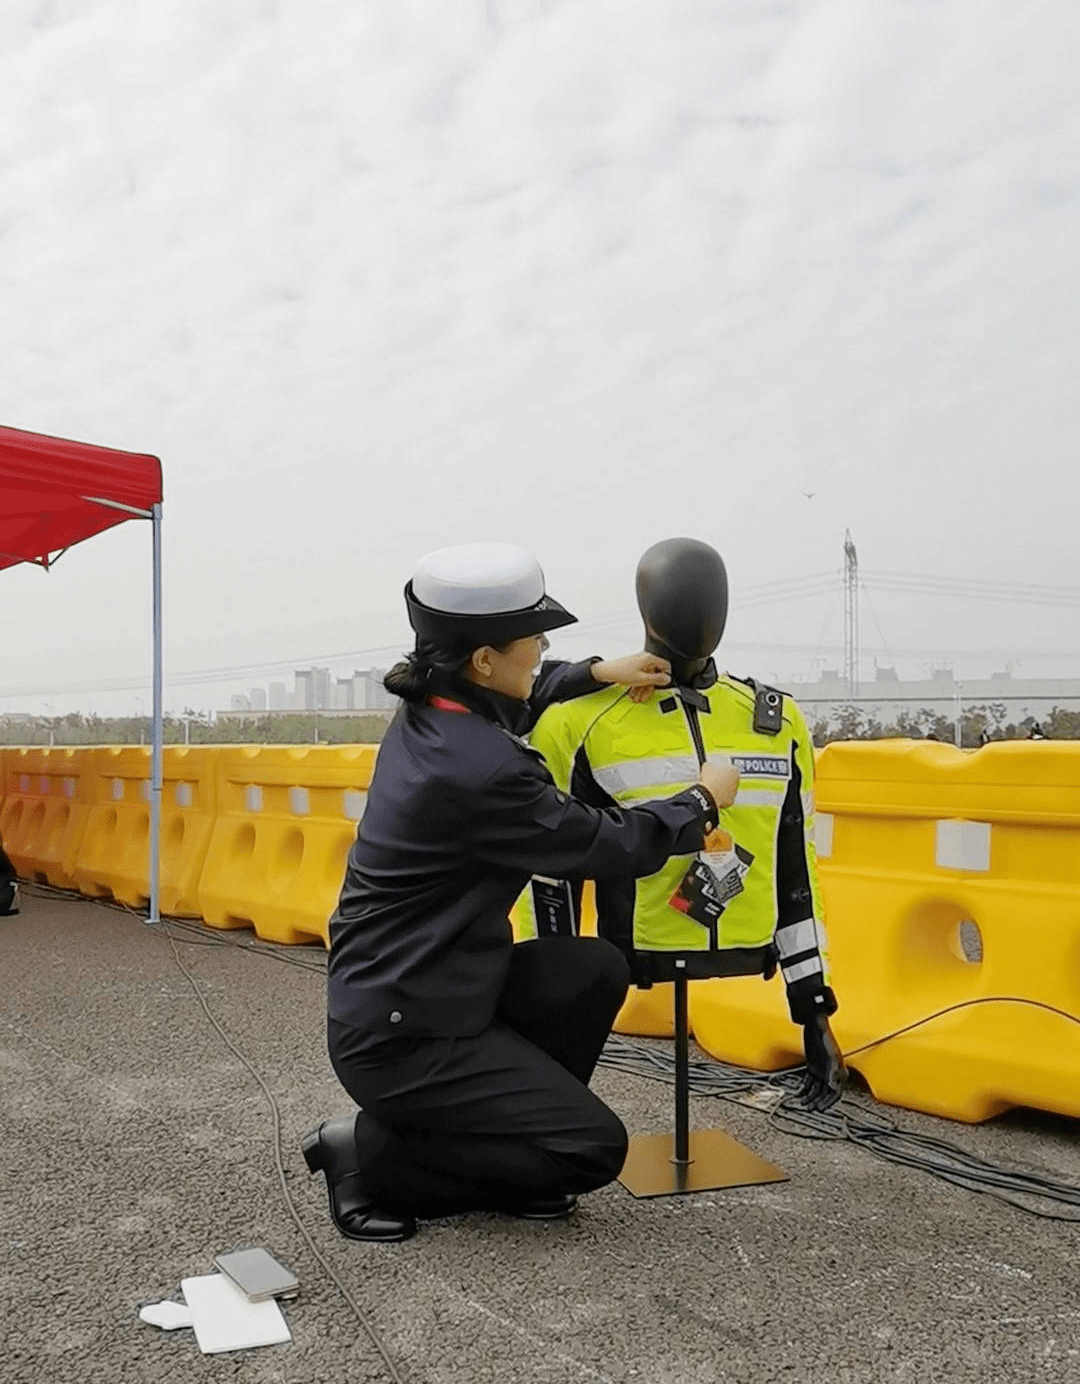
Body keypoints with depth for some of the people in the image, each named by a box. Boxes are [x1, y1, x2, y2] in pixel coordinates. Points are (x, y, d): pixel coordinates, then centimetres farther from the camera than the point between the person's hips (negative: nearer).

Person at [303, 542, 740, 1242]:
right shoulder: (479, 769, -27)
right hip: (401, 1034, -9)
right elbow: (607, 844, -15)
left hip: (388, 990, 9)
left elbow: (505, 709, 27)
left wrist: (594, 674, 18)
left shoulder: (427, 711, 1)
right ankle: (371, 1154, 1)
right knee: (594, 1150, -5)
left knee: (597, 969, 6)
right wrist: (703, 801, 1)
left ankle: (507, 1131, 14)